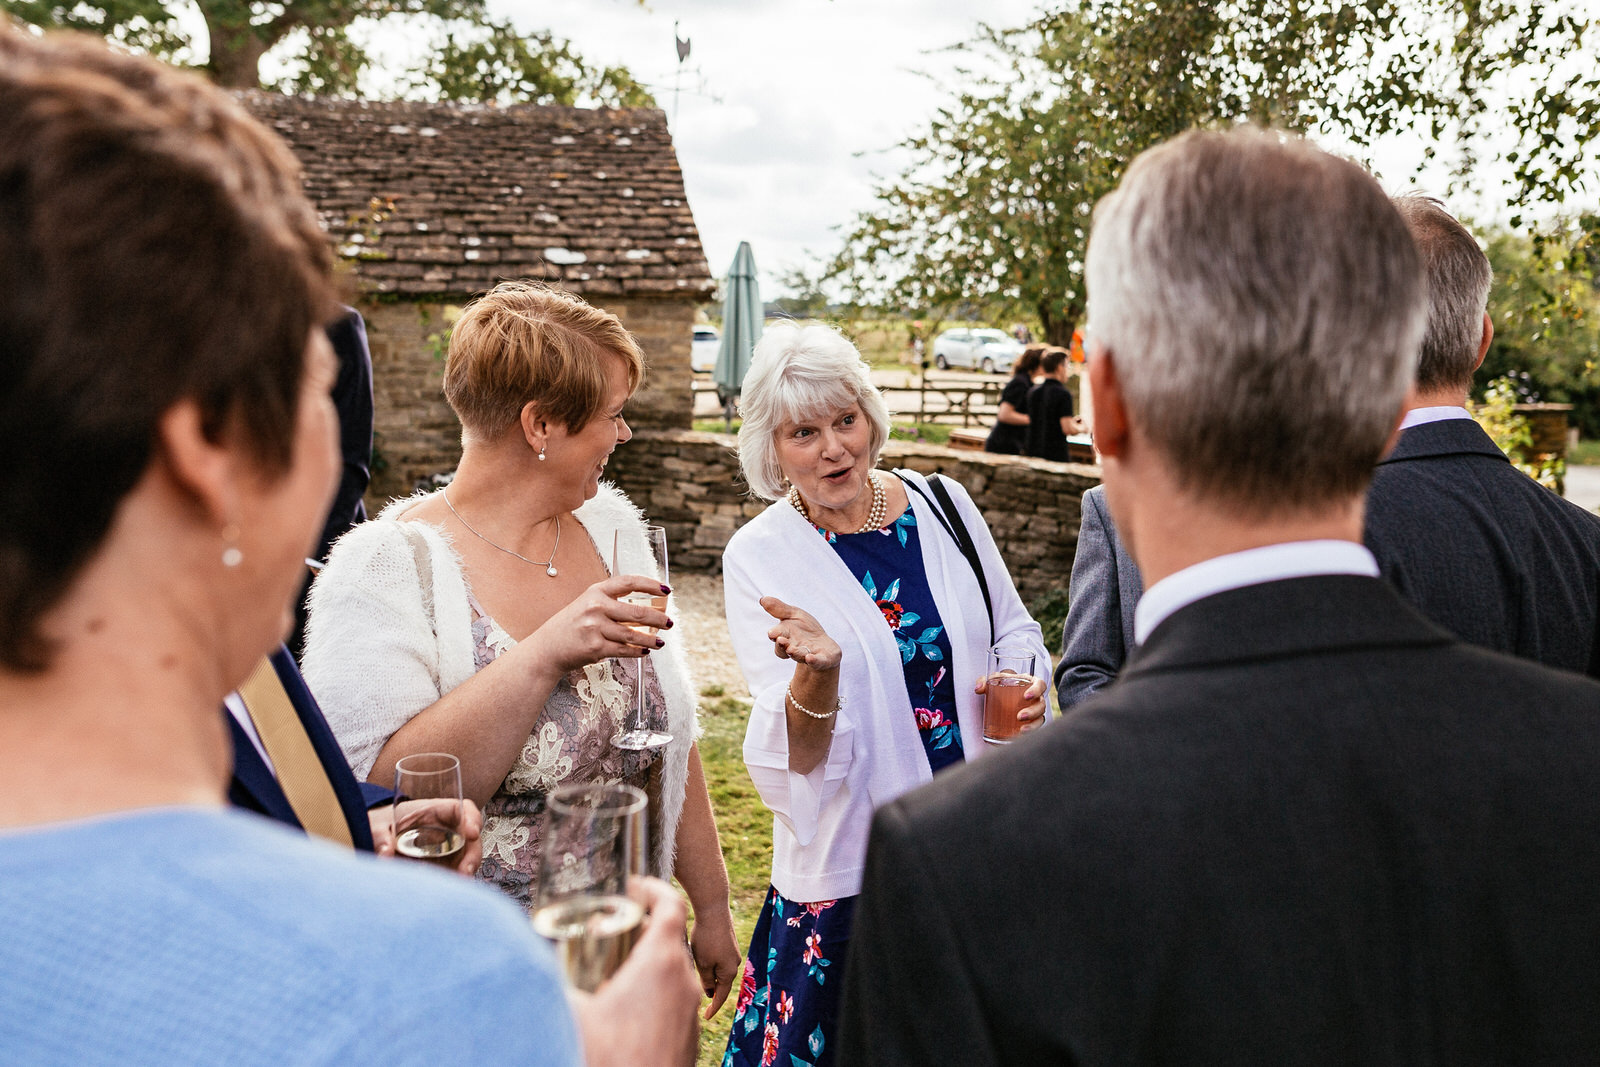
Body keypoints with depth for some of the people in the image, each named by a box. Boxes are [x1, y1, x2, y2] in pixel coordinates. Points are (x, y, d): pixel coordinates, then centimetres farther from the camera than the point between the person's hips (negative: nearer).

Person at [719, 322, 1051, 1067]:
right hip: (853, 861, -3)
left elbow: (1015, 631, 13)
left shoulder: (942, 504, -1)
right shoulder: (758, 555, -8)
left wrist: (1025, 679, -9)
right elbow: (797, 756, -14)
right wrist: (818, 668, -34)